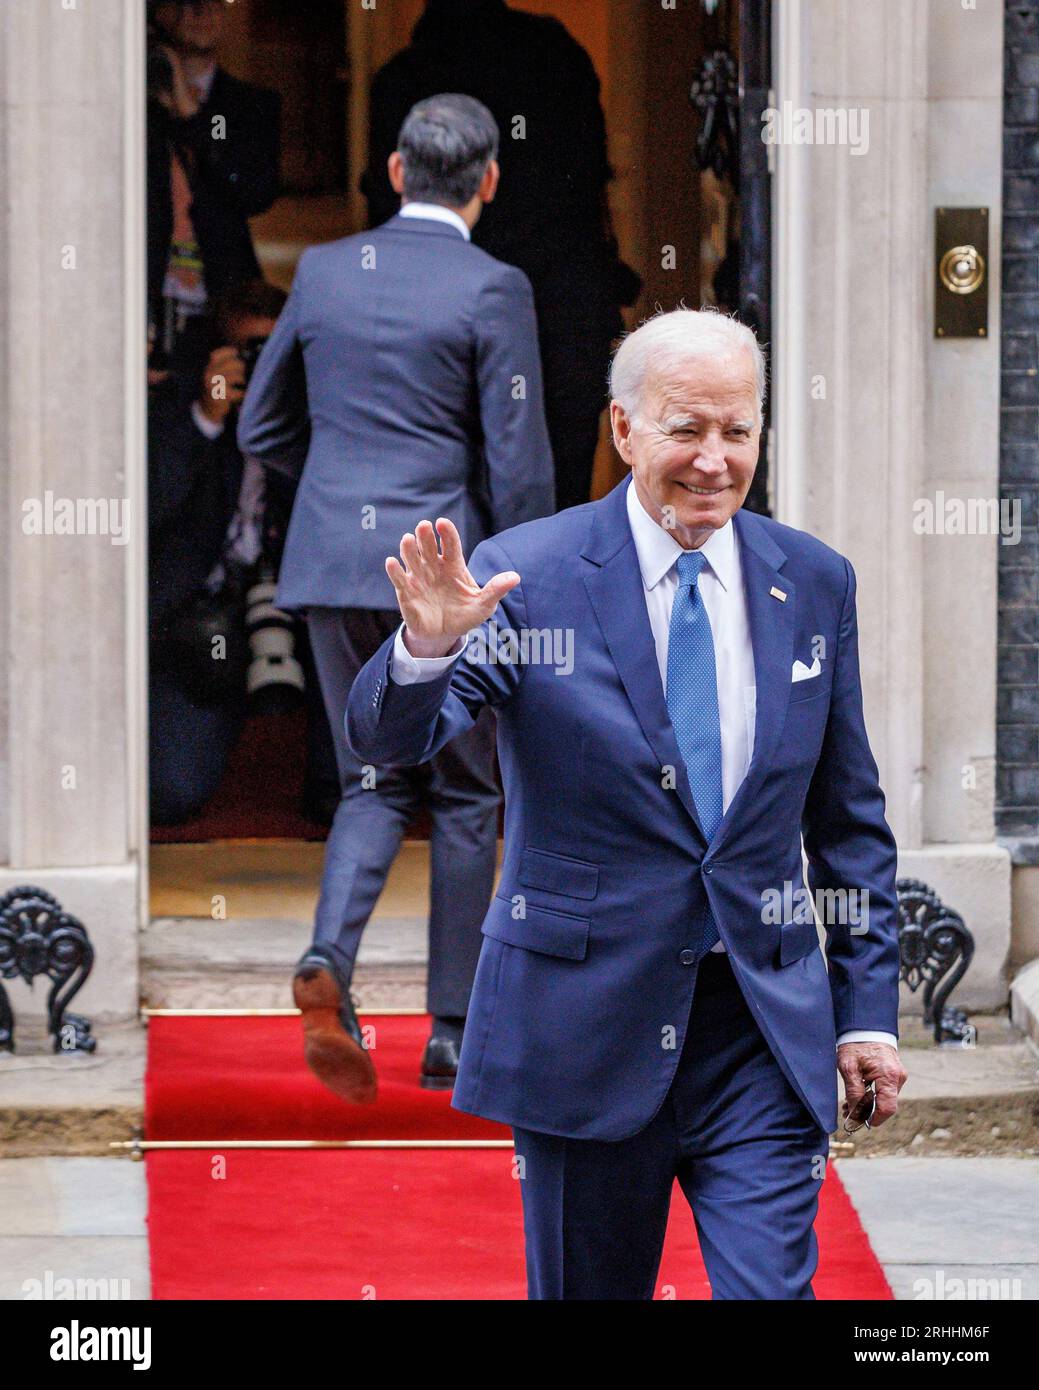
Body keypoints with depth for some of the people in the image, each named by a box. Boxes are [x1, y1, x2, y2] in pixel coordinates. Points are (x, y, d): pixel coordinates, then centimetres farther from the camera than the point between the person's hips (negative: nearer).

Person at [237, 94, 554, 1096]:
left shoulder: (324, 271, 5)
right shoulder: (492, 291, -10)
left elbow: (263, 430, 12)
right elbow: (518, 462, -11)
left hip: (333, 566, 4)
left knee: (374, 786, 14)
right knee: (465, 797, 10)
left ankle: (329, 958, -13)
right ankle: (451, 1035, 12)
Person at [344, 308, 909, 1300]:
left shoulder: (813, 584, 5)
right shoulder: (527, 576, -7)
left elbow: (848, 817, 12)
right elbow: (388, 737, -19)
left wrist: (869, 1007, 8)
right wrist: (426, 647, -41)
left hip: (766, 1028, 2)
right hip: (587, 1023, -2)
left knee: (771, 1291, -7)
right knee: (587, 1291, 10)